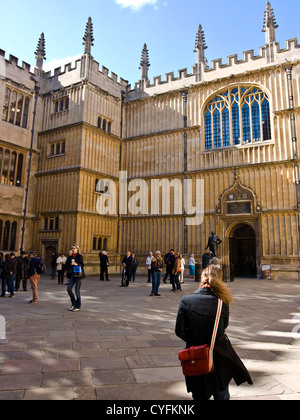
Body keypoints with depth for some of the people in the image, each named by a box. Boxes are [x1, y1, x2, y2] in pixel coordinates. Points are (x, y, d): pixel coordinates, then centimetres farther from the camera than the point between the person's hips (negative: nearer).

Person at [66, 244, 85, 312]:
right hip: (73, 275, 6)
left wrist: (76, 264, -28)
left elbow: (82, 265, -12)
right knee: (69, 289, 1)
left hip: (78, 275, -6)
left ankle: (78, 306, 12)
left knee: (77, 291, -1)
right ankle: (73, 303, 20)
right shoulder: (71, 257, 11)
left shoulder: (79, 256, -7)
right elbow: (67, 264, 19)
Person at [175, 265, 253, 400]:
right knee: (222, 393, 26)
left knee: (200, 395, 21)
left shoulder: (186, 300, -19)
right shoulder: (222, 303, -16)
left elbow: (179, 331, -12)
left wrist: (194, 340, 5)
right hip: (219, 354, 1)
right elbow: (224, 326, -1)